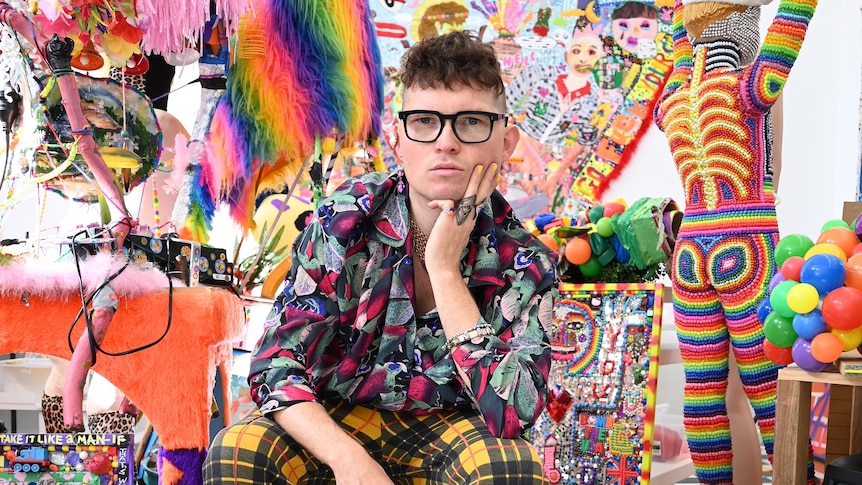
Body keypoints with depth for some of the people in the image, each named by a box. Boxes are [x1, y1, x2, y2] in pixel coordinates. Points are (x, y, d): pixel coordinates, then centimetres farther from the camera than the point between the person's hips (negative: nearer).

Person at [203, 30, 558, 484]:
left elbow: (512, 413, -27)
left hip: (447, 429, 0)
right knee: (238, 449, -30)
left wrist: (444, 269, -28)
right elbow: (275, 365, -16)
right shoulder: (346, 220, -14)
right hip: (337, 423, 0)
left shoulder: (525, 264, -14)